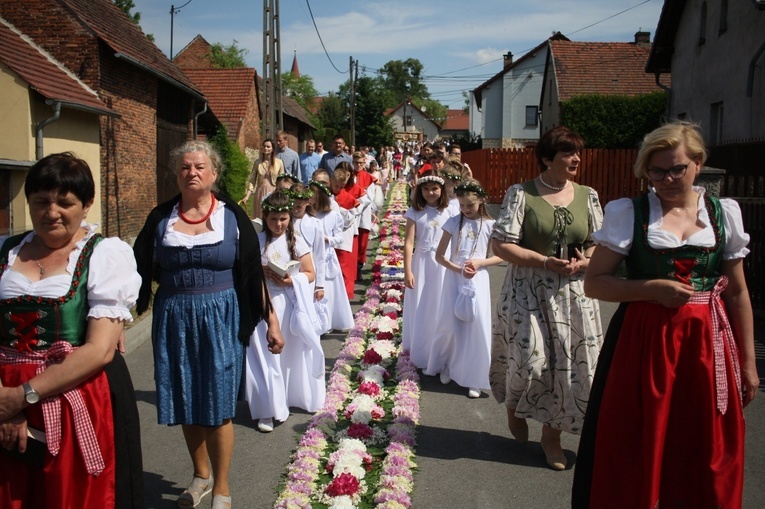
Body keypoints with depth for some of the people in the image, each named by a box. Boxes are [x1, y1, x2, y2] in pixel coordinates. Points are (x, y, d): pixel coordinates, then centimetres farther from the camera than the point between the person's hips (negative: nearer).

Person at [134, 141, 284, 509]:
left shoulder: (232, 216, -1)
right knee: (185, 402, 12)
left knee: (217, 405, 2)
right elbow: (142, 271, 5)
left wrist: (271, 320, -4)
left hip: (220, 318, -2)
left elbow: (253, 273, 0)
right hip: (173, 319, 3)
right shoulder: (161, 217, 4)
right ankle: (201, 475, 35)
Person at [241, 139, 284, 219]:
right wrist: (247, 196, -6)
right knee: (260, 218, 4)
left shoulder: (279, 162, -2)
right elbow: (252, 180, 3)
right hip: (260, 193, 2)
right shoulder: (258, 162, 3)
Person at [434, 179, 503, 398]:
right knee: (450, 325, 4)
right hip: (454, 279, 0)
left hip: (477, 280, 0)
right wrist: (457, 269, -16)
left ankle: (474, 378, 10)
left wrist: (480, 262, -13)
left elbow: (500, 256, 5)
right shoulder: (453, 222, -1)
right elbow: (439, 255, 0)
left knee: (476, 327, -1)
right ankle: (447, 366, 29)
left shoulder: (489, 225, -1)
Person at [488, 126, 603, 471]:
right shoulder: (521, 194, -5)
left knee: (570, 363, 4)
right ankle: (514, 407, 28)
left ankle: (552, 434, 24)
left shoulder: (587, 196, 8)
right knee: (530, 359, -8)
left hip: (574, 294, 4)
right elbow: (501, 244, -9)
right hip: (529, 291, -4)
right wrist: (546, 262, -17)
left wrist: (585, 262, -11)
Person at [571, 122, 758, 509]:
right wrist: (653, 289, -17)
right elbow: (594, 283, -4)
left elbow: (737, 292, 8)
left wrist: (747, 362, 9)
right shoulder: (628, 213, -3)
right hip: (643, 342, -2)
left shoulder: (724, 213, 5)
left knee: (706, 456, 11)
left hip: (707, 344, 2)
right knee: (637, 451, 6)